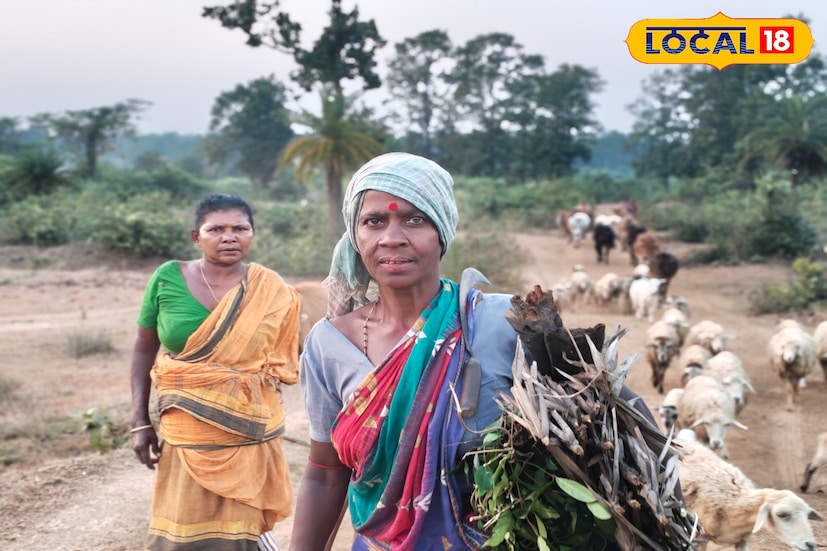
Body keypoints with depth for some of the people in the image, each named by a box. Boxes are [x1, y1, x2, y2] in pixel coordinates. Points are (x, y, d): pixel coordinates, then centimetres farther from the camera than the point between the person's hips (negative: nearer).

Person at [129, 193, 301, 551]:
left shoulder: (272, 292, -4)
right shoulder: (167, 279, -4)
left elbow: (280, 366, 6)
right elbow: (144, 349, 4)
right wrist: (140, 422, 1)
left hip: (247, 438, -1)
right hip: (186, 437, 1)